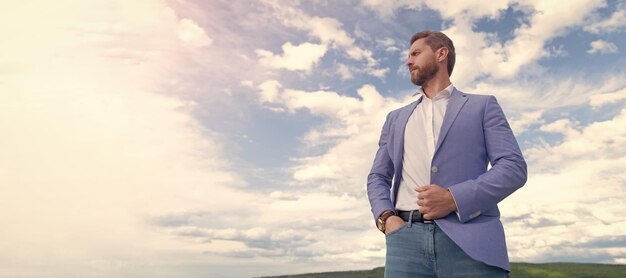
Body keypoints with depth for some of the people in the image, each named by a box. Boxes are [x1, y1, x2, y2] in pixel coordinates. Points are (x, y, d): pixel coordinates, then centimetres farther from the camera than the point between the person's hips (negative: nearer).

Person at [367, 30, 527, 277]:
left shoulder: (482, 106, 14)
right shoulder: (396, 118, 23)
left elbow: (513, 167, 2)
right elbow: (377, 177, 19)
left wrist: (455, 198, -13)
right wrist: (385, 217, -3)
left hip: (470, 239, -2)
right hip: (407, 240, 3)